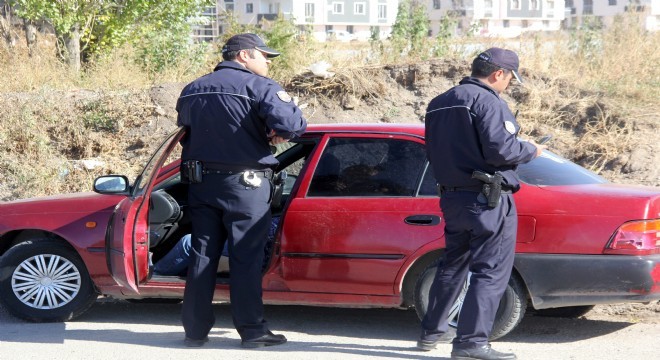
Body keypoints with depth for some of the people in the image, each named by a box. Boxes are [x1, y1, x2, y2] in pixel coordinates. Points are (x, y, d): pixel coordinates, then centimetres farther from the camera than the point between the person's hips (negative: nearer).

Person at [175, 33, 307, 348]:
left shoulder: (193, 90, 12)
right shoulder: (258, 86, -10)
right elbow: (290, 123, -24)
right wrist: (280, 133, -3)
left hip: (201, 183, 6)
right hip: (244, 183, -6)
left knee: (202, 256, 10)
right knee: (246, 259, 0)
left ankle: (195, 329, 12)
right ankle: (252, 331, 3)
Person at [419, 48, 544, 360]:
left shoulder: (439, 103, 14)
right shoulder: (487, 101, -14)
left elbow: (434, 153, 19)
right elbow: (500, 149, -22)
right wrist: (530, 150, -6)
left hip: (452, 197, 9)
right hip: (488, 199, -9)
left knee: (453, 265, 22)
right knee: (491, 271, -5)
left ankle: (432, 331, 30)